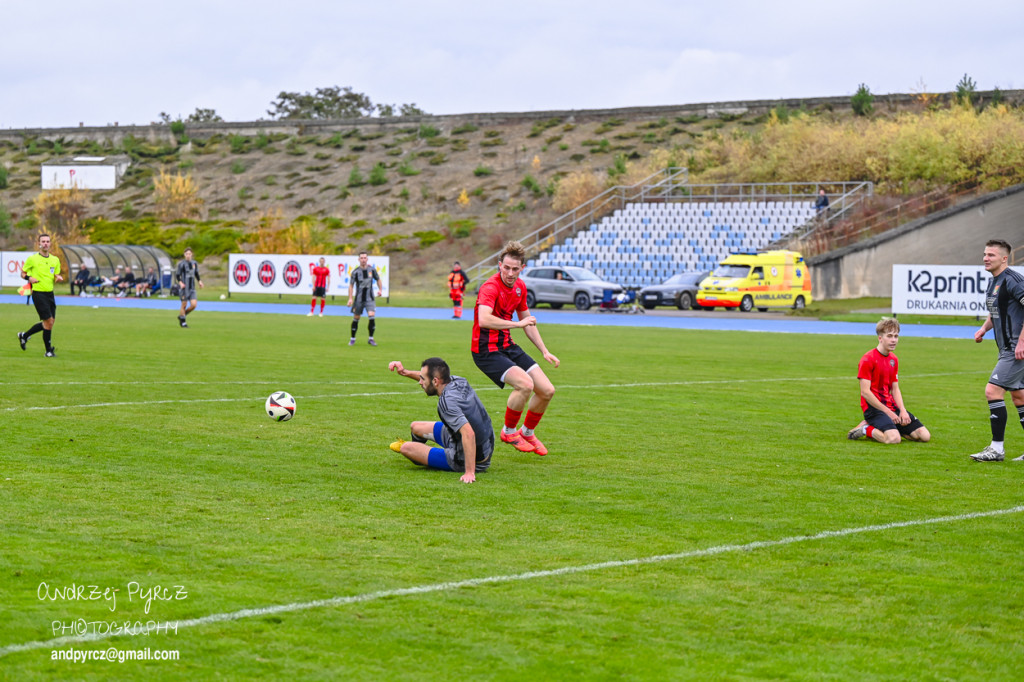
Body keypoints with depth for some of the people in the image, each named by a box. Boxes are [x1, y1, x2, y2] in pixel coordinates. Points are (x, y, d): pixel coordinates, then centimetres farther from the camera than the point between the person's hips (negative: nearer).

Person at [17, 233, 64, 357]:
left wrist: (58, 278, -8)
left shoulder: (55, 260, 10)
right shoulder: (32, 259, -4)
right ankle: (48, 350, -1)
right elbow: (22, 273, 5)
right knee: (49, 321, -12)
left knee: (48, 323, 9)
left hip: (50, 293, 6)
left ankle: (24, 335, 30)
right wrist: (29, 278, -16)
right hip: (38, 293, -6)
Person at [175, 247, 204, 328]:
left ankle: (181, 315, 18)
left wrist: (199, 281, 9)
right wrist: (180, 283, -21)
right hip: (184, 288, -5)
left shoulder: (194, 263, 10)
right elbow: (177, 275, -4)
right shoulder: (181, 264, -7)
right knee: (184, 305, -1)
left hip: (192, 288, 5)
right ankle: (182, 321, 14)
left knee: (193, 305, -5)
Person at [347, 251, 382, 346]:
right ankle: (352, 339, 21)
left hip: (369, 299, 1)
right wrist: (350, 298, -11)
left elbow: (378, 280, 16)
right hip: (359, 299, -1)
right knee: (356, 318, 4)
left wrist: (380, 290, 1)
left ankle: (371, 338, -3)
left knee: (372, 316, -16)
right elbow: (351, 285, -3)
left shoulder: (372, 270, 0)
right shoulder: (355, 272, -7)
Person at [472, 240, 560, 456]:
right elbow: (484, 319, -39)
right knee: (525, 384, -28)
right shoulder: (490, 287, -20)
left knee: (547, 391, 1)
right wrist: (518, 324, -35)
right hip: (486, 351, -8)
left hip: (508, 347, 8)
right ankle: (508, 432, -4)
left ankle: (527, 432, 25)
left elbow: (528, 321, 21)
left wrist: (544, 351, 18)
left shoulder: (520, 286, 7)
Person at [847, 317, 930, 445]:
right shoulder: (868, 359, -11)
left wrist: (903, 411, -3)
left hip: (891, 406, 8)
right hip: (873, 407, -8)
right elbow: (865, 392, -15)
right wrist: (888, 412, -15)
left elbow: (895, 389, 15)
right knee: (894, 439, -32)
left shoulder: (894, 359, 14)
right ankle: (866, 429, -4)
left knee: (925, 436, -4)